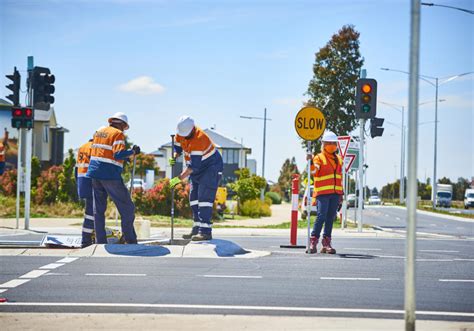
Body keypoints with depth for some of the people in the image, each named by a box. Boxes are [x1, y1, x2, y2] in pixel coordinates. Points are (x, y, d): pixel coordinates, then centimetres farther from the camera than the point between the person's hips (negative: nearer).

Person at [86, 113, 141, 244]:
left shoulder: (99, 132, 15)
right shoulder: (118, 134, -6)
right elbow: (119, 154, -19)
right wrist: (133, 152, -5)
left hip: (95, 174, 7)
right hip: (110, 175, -7)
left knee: (98, 210, 10)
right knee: (127, 208, 2)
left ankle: (100, 241, 8)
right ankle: (130, 241, 2)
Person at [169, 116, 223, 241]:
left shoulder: (199, 139, -32)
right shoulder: (181, 133, -6)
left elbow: (193, 165, -33)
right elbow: (178, 148, 8)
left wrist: (179, 178, -34)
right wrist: (174, 157, -14)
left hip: (211, 167, -9)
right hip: (198, 169, 9)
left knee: (204, 197, -18)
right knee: (194, 197, 9)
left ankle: (205, 231, -22)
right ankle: (197, 228, 15)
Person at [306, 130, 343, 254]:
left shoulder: (339, 160, 18)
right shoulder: (319, 158, -1)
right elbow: (314, 172, -18)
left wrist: (341, 194, 20)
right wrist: (311, 162, -36)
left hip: (335, 194, 6)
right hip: (322, 193, -6)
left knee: (330, 218, 5)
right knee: (321, 216, -15)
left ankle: (326, 243, 9)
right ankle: (313, 241, -10)